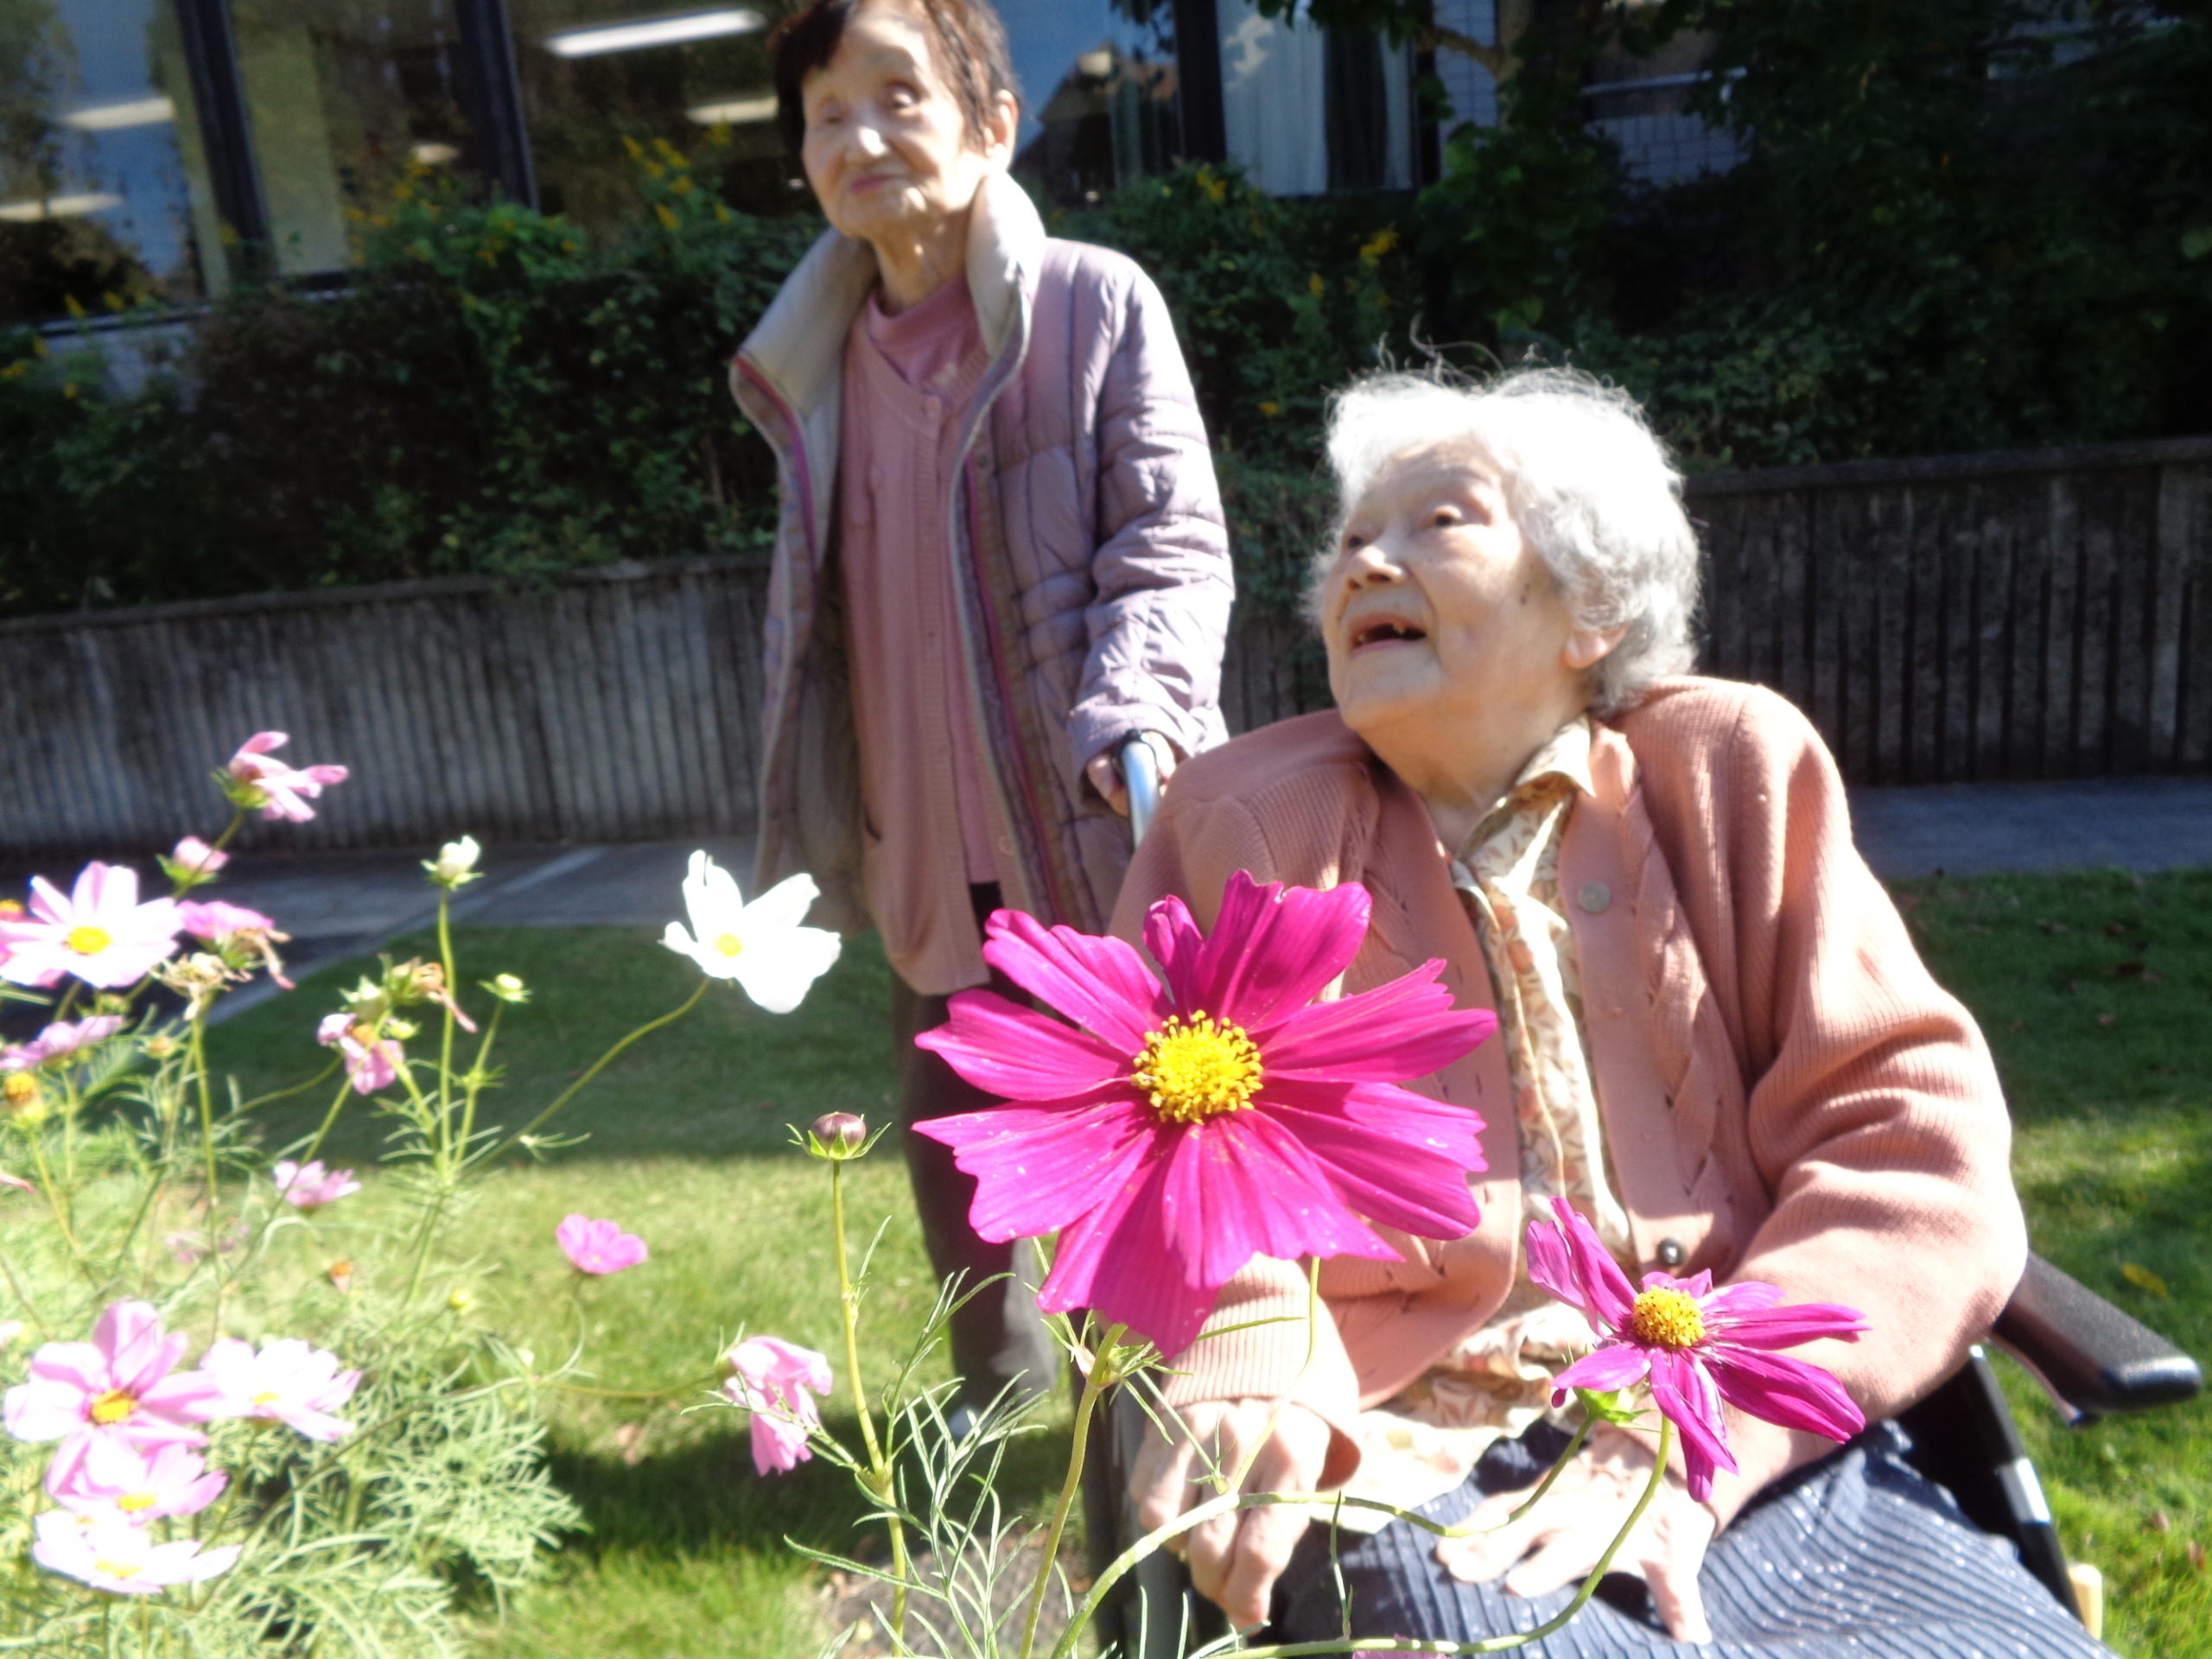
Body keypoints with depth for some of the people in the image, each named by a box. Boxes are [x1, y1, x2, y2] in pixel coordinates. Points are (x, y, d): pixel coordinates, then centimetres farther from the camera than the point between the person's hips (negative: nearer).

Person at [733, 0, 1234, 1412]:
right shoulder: (816, 356, 8)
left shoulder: (1098, 304, -7)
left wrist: (1138, 720, -28)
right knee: (953, 1148, 20)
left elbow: (1172, 550, -11)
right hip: (930, 855, 6)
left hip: (1099, 839, -5)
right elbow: (814, 606, 13)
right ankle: (999, 1386, 46)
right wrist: (810, 823, 12)